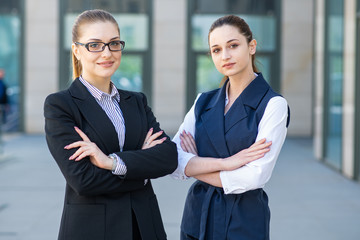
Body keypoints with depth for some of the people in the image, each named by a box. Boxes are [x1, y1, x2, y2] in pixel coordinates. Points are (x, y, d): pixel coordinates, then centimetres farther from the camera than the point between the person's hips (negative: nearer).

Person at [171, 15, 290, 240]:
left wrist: (194, 165, -7)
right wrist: (225, 162, -19)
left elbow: (255, 176, -18)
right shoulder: (203, 102, 5)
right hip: (198, 215, 4)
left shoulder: (273, 104, -9)